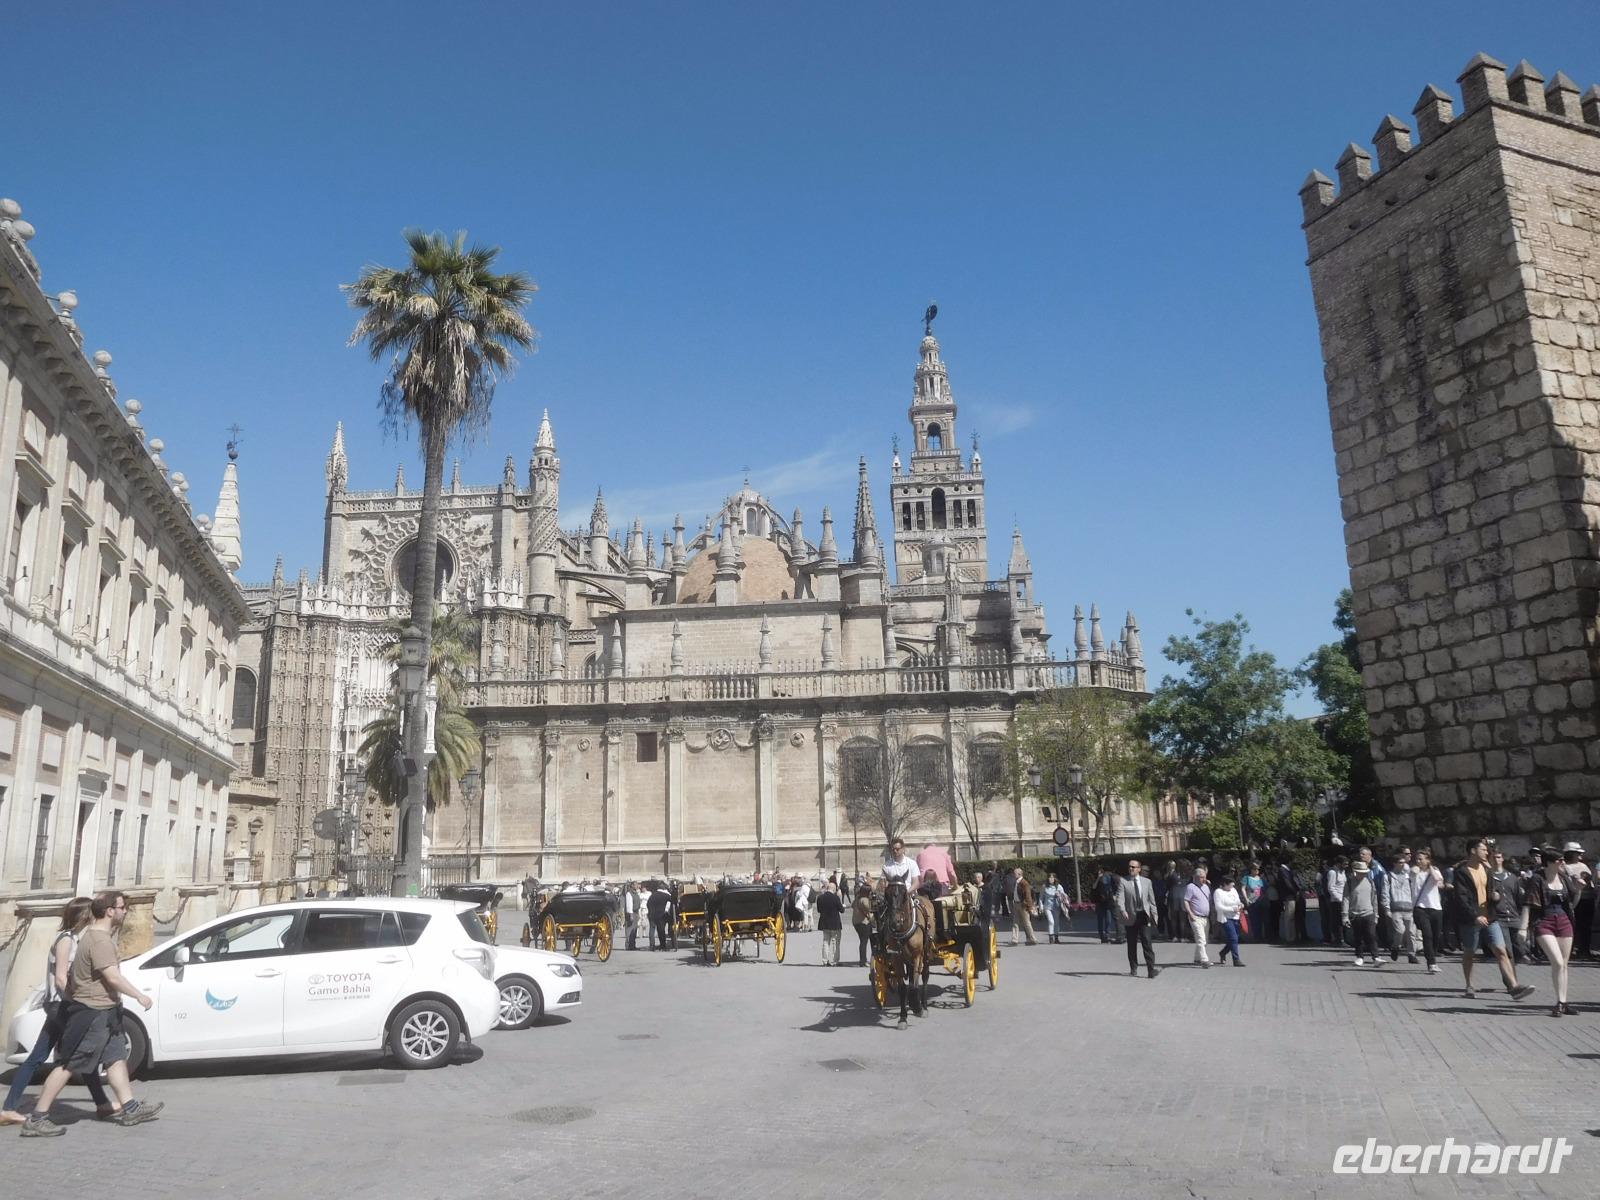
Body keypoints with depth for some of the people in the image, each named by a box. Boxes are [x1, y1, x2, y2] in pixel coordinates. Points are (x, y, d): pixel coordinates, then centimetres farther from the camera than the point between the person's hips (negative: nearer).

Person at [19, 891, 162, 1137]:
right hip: (91, 1012, -10)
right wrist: (140, 996, -16)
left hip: (101, 1011, 10)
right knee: (68, 1065, -4)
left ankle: (130, 1109, 14)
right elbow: (113, 977, -24)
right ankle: (36, 1119, 3)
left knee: (117, 1056, 10)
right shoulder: (99, 940, -20)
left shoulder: (93, 932, 11)